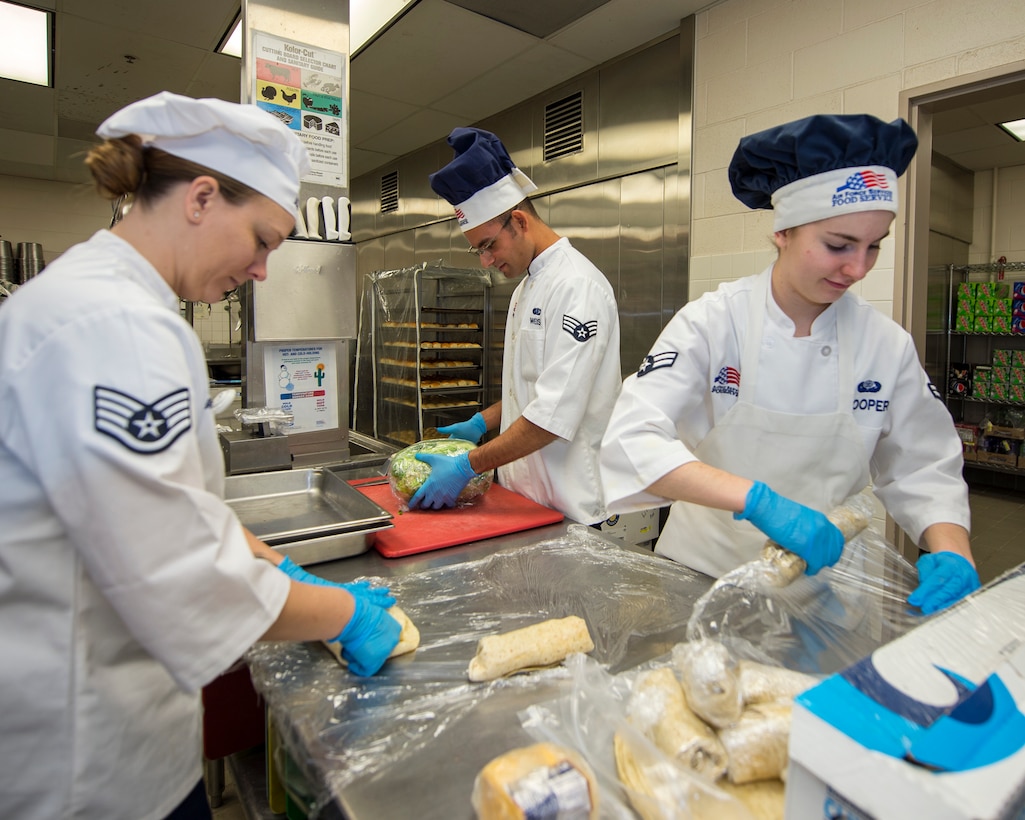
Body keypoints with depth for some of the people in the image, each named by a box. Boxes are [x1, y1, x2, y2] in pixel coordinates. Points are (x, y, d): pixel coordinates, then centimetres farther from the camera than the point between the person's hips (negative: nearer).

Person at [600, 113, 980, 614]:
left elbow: (923, 470, 5)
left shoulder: (887, 346, -3)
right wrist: (757, 498, -35)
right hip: (706, 575, -3)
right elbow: (632, 439, -25)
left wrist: (953, 555, -14)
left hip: (822, 580, 4)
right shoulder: (712, 323, -14)